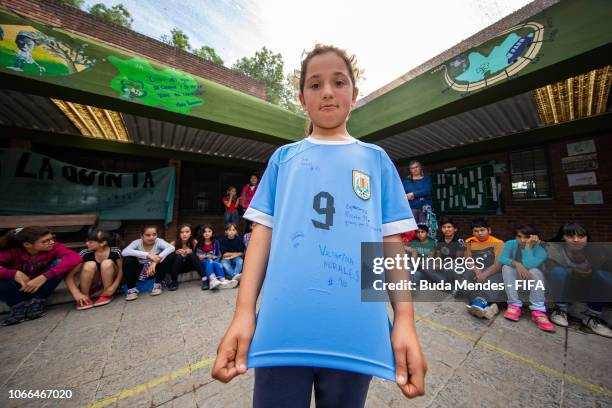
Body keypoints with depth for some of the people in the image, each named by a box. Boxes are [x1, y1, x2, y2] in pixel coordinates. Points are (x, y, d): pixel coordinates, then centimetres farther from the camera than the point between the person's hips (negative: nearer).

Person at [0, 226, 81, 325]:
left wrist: (44, 277, -43)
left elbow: (76, 258, -38)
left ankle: (36, 302, -10)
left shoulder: (53, 247, -21)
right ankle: (19, 306, -5)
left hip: (42, 286, 0)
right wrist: (14, 274, -40)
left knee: (61, 263, -28)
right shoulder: (11, 252, -20)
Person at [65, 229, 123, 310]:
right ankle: (85, 297, -8)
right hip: (93, 282, 2)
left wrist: (114, 286, -29)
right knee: (90, 265, -27)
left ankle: (107, 294, -11)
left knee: (107, 263, -30)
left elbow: (121, 269, -15)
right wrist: (77, 293, -29)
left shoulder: (115, 251, -23)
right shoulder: (85, 253, -19)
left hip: (110, 279, -1)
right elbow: (69, 275, -19)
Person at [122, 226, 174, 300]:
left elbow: (171, 248, -33)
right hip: (140, 271, 0)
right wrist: (147, 254, -40)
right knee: (128, 260, -25)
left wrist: (156, 261, -42)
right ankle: (132, 288, -10)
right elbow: (124, 252, -32)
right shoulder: (137, 242, -14)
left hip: (154, 269, 0)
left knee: (168, 257, -25)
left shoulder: (159, 241, -16)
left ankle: (157, 284, -8)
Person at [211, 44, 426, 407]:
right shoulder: (284, 157, 8)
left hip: (355, 329, 1)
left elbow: (392, 242, 4)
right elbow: (263, 232, 2)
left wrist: (405, 321, -1)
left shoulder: (376, 158, 8)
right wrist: (243, 312, -3)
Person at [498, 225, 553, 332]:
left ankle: (538, 311, -30)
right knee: (507, 267, -29)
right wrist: (516, 264, -40)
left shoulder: (540, 251, -19)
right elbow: (501, 259, -23)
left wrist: (528, 247, -32)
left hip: (534, 283, -1)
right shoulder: (511, 244, -13)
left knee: (535, 271, -31)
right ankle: (514, 305, -26)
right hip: (515, 280, 1)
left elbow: (528, 266, -36)